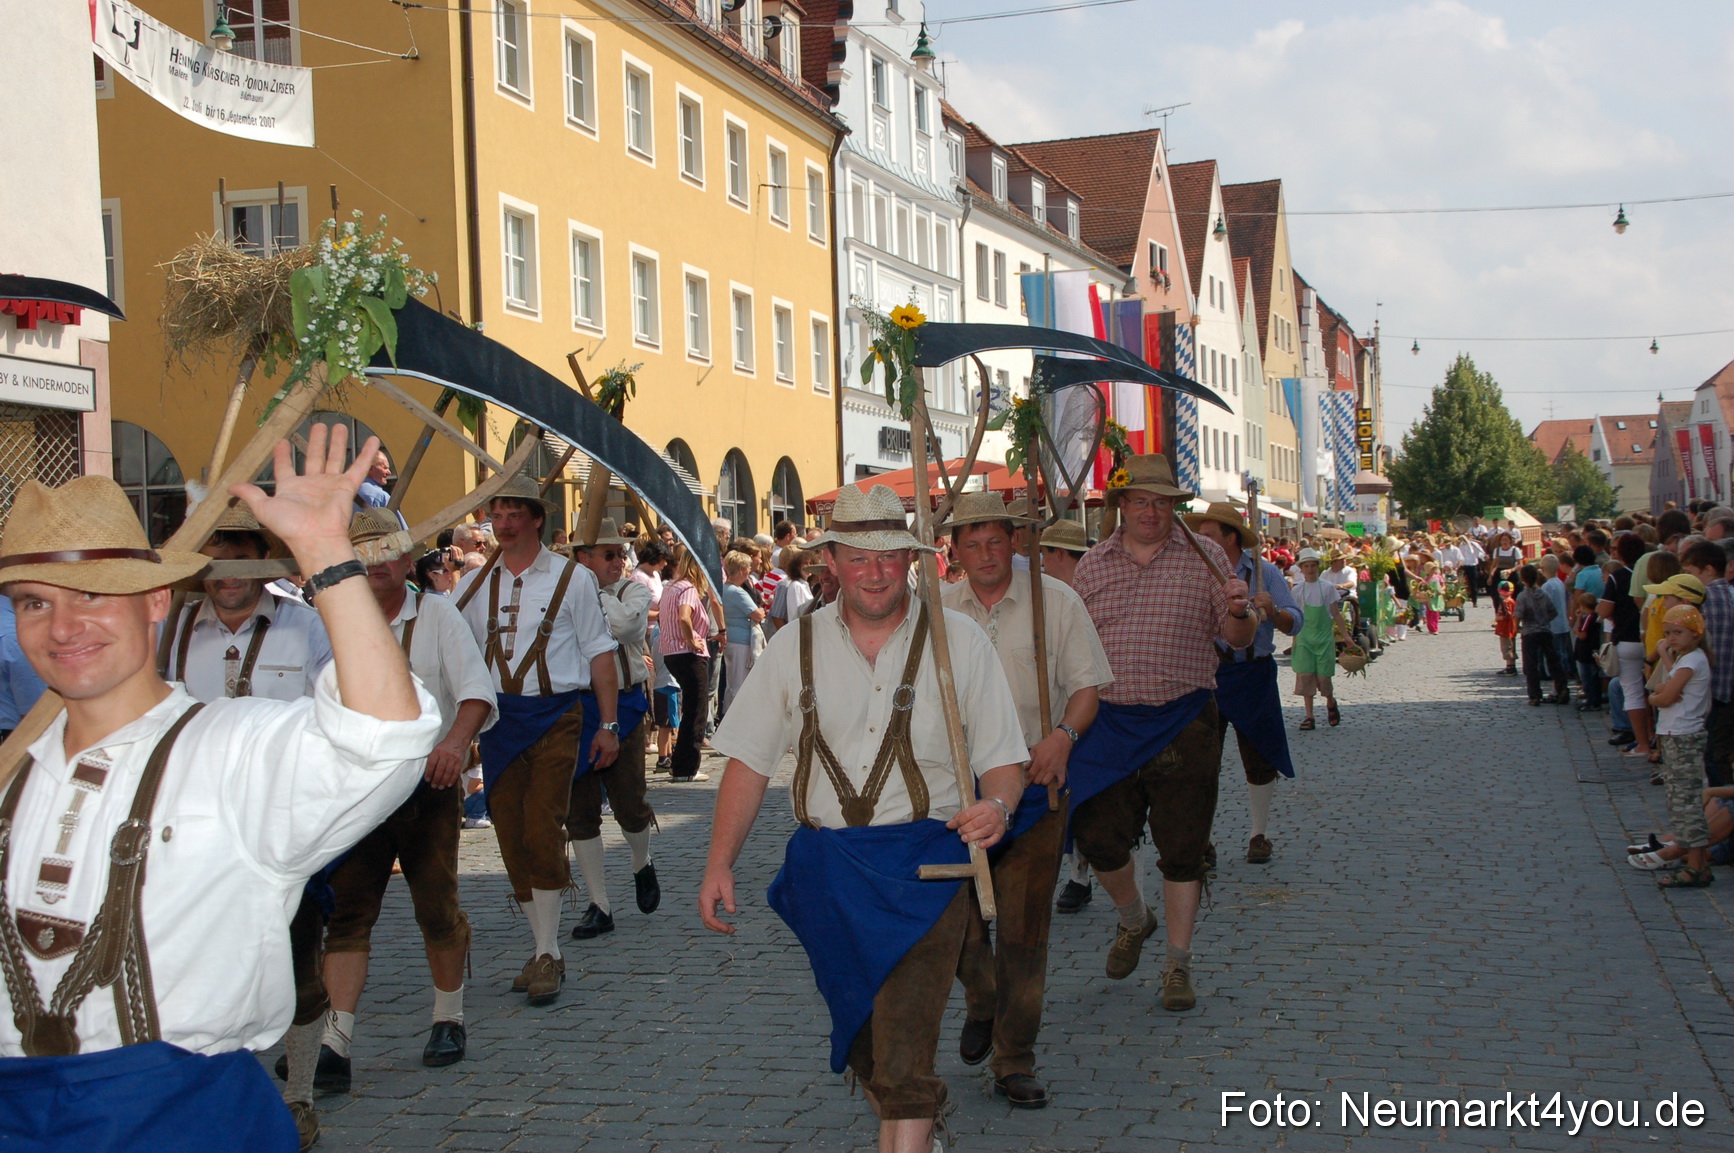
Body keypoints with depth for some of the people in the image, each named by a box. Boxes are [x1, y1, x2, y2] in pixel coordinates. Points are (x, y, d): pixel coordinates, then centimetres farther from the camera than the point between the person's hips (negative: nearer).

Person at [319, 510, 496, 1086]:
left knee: (438, 909, 7)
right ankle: (335, 1043, -6)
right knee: (347, 913, -5)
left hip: (428, 785, -1)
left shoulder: (436, 614, 3)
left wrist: (456, 740, -27)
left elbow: (475, 688, -8)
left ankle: (448, 1020, 25)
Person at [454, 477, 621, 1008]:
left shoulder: (571, 579, 2)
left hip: (556, 716, -4)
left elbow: (600, 653, 3)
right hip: (497, 718, 4)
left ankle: (548, 955, -4)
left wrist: (608, 725, -1)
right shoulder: (474, 585, 11)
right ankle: (543, 951, 16)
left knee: (543, 830, -13)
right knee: (511, 835, 4)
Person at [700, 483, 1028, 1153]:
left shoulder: (958, 639, -1)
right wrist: (719, 865, -2)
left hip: (925, 861, -3)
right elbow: (749, 760, 5)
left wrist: (998, 805, -23)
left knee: (905, 1031, -16)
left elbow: (1004, 757, 0)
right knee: (858, 1021, 14)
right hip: (826, 864, 3)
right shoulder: (797, 646, 5)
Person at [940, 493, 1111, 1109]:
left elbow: (1087, 686, 0)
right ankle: (980, 1003, 35)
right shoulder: (935, 607, 7)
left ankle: (1015, 1062, 10)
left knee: (1023, 925, -1)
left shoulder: (1055, 601, 0)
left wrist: (1062, 734, -19)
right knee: (959, 915, 2)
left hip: (1031, 778, -2)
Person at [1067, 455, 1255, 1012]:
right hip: (1109, 723, 2)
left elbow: (1238, 638, 1)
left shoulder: (1204, 557, 1)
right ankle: (1134, 919, 32)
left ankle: (1178, 963, 15)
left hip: (1183, 722, -2)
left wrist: (1239, 611, -22)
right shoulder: (1092, 565, 7)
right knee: (1098, 838, 2)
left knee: (1181, 848, 2)